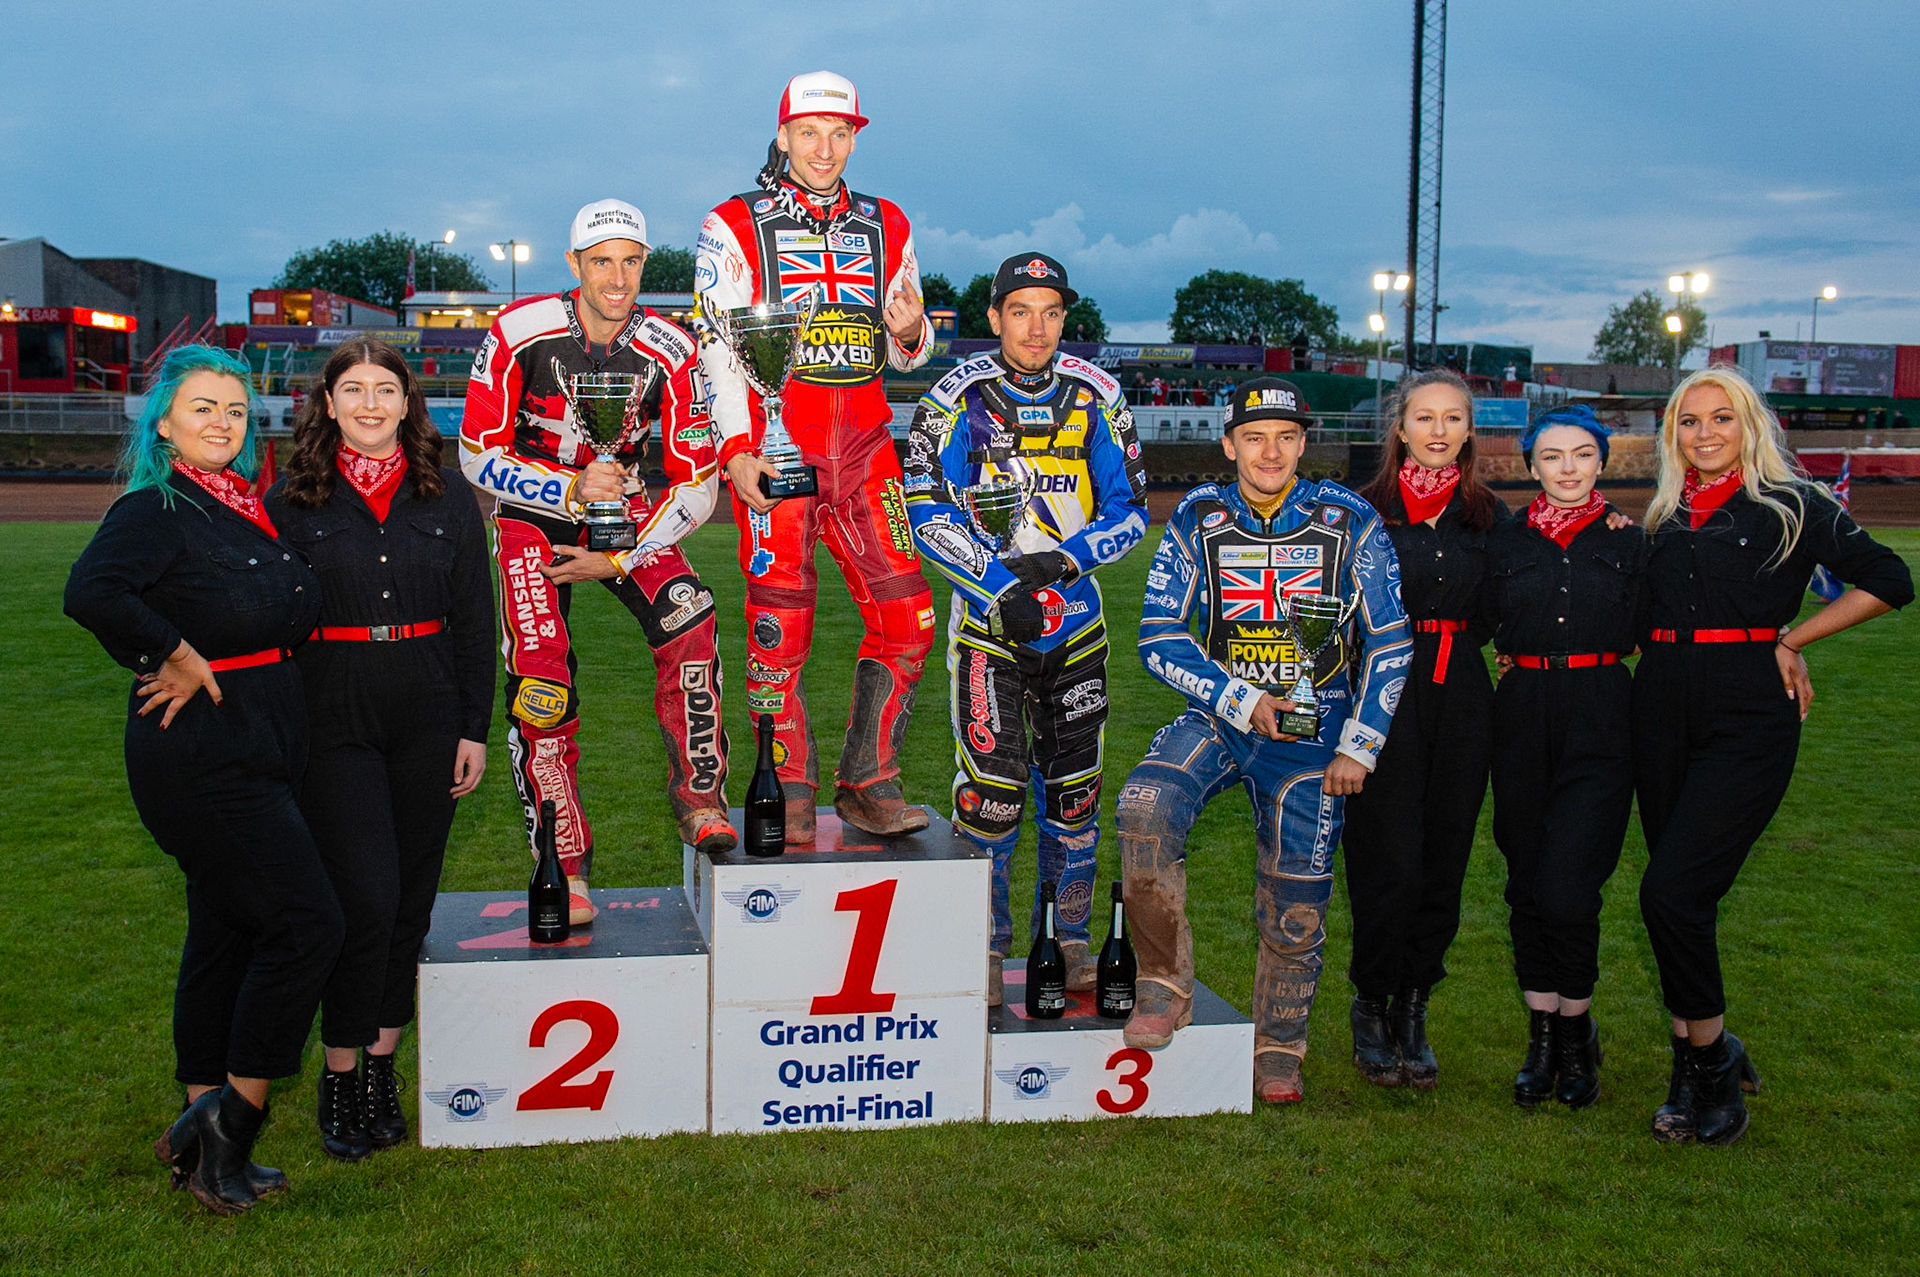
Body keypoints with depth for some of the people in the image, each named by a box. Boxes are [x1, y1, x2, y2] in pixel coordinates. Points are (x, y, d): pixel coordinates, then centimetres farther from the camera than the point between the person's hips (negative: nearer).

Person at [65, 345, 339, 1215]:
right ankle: (229, 1121, 1)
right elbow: (91, 593, -29)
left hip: (260, 745, 9)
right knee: (306, 921, -12)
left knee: (227, 931, 13)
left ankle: (205, 1137, 23)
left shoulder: (250, 506, 14)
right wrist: (177, 657, -20)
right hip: (201, 752, -9)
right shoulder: (155, 509, -11)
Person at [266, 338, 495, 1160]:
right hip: (334, 721, -2)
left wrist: (475, 728, 3)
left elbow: (474, 622, 8)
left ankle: (381, 1065, 20)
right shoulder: (292, 500, 3)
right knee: (365, 899, -9)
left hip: (427, 718, 3)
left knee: (410, 900, 7)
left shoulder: (447, 497, 7)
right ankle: (340, 1076, 7)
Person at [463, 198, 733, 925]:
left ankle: (699, 801, -9)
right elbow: (478, 456, -13)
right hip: (532, 512, -1)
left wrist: (616, 560, -17)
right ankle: (564, 867, -3)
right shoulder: (520, 332, -18)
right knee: (540, 681, -15)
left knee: (689, 622, -23)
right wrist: (572, 489, -25)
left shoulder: (669, 351, -15)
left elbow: (697, 485, -11)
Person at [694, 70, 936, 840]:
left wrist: (910, 332, -5)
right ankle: (789, 797, 6)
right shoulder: (734, 227, 5)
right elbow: (719, 347, -1)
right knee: (780, 628, -4)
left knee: (906, 617, -3)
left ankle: (867, 785, 7)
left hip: (863, 448, 4)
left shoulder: (886, 227, 15)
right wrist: (735, 447, -12)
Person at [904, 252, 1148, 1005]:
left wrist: (1064, 559, -14)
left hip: (1075, 619, 3)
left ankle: (1066, 938, 25)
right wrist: (1001, 582, -17)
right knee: (993, 788, -8)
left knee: (1073, 787, 9)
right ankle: (984, 948, 9)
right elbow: (925, 513, -7)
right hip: (988, 619, -3)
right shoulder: (959, 398, -5)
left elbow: (1129, 511, 3)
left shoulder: (1096, 399, 1)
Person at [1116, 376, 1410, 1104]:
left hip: (1313, 733, 0)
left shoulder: (1349, 522, -3)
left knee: (1295, 906, 4)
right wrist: (1242, 702, -12)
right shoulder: (1198, 519, -1)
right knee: (1144, 810, -28)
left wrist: (1359, 748, -4)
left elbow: (1389, 644, 1)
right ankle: (1166, 987, -11)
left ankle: (1278, 1050, 28)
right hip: (1217, 717, 0)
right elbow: (1159, 637, -2)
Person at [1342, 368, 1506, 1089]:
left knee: (1443, 862, 5)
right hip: (1383, 698, -3)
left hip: (1461, 702, 3)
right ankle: (1370, 1007, 13)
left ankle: (1413, 1009, 18)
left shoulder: (1491, 515, 11)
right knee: (1388, 862, -5)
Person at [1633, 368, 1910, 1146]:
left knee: (1673, 891, -15)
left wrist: (1791, 639, -2)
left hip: (1749, 717, -5)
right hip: (1664, 714, 5)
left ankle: (1709, 1056, 4)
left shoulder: (1791, 506, 1)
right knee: (1682, 897, 6)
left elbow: (1888, 580, -1)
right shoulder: (1667, 516, 15)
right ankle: (1701, 1062, 19)